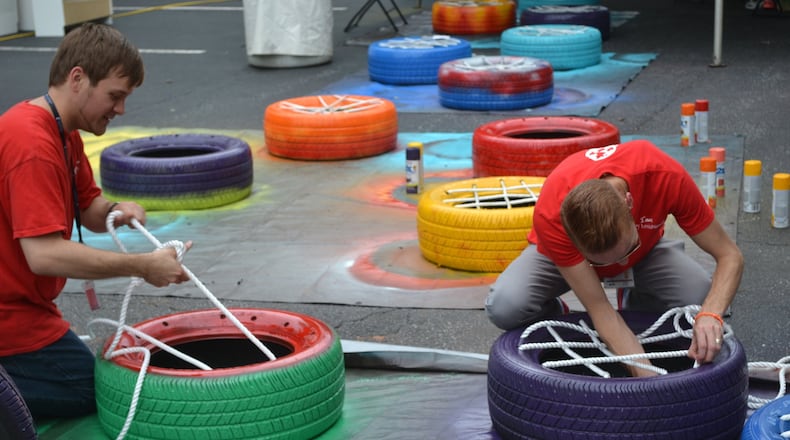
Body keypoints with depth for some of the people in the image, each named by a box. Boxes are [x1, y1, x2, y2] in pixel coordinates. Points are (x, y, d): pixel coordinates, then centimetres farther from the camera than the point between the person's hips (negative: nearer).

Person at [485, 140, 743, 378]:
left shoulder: (664, 175, -39)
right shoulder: (550, 216, -42)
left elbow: (730, 256, -29)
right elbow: (599, 310, -36)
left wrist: (710, 315, -48)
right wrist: (649, 377, -46)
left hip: (646, 250, 2)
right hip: (565, 253, -2)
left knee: (701, 298, -29)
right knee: (504, 307, -33)